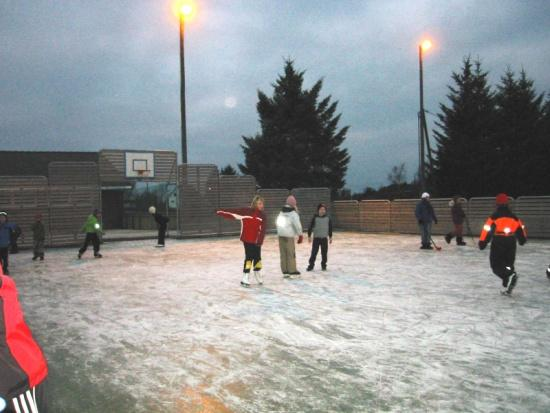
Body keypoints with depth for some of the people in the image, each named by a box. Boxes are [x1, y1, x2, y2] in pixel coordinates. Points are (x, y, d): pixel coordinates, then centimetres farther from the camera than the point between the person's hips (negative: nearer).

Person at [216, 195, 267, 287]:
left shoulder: (263, 216, -1)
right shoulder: (247, 211, -8)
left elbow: (263, 230, -7)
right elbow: (235, 211, -11)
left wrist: (260, 241, -17)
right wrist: (222, 212, -16)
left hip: (256, 240, 4)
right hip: (247, 239, -4)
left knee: (257, 257, 12)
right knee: (249, 257, -7)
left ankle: (258, 276, 30)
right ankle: (245, 279, -3)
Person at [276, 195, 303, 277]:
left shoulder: (281, 212, 12)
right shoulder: (293, 213, -10)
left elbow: (278, 223, 13)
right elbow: (297, 225, -10)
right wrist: (300, 235, -1)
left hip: (281, 234, 7)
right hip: (289, 235, -6)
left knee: (283, 253, 9)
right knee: (291, 253, 0)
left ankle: (285, 271, 11)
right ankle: (292, 270, 3)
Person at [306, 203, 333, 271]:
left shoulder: (328, 218, 3)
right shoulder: (315, 218, -4)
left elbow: (330, 228, 10)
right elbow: (310, 227, -2)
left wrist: (330, 237, 11)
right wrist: (309, 236, -4)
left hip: (324, 238, 2)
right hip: (316, 238, -2)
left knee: (324, 253, 5)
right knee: (314, 252, -3)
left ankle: (323, 265, 17)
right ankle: (311, 265, 5)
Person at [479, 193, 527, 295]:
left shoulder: (494, 217, -7)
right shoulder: (514, 217, 7)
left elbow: (487, 230, -13)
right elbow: (520, 229, 16)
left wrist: (482, 243, -8)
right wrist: (522, 239, 33)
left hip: (497, 244, -5)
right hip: (511, 244, 5)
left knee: (496, 265, 0)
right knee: (508, 264, 16)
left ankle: (510, 275, -25)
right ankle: (507, 287, 11)